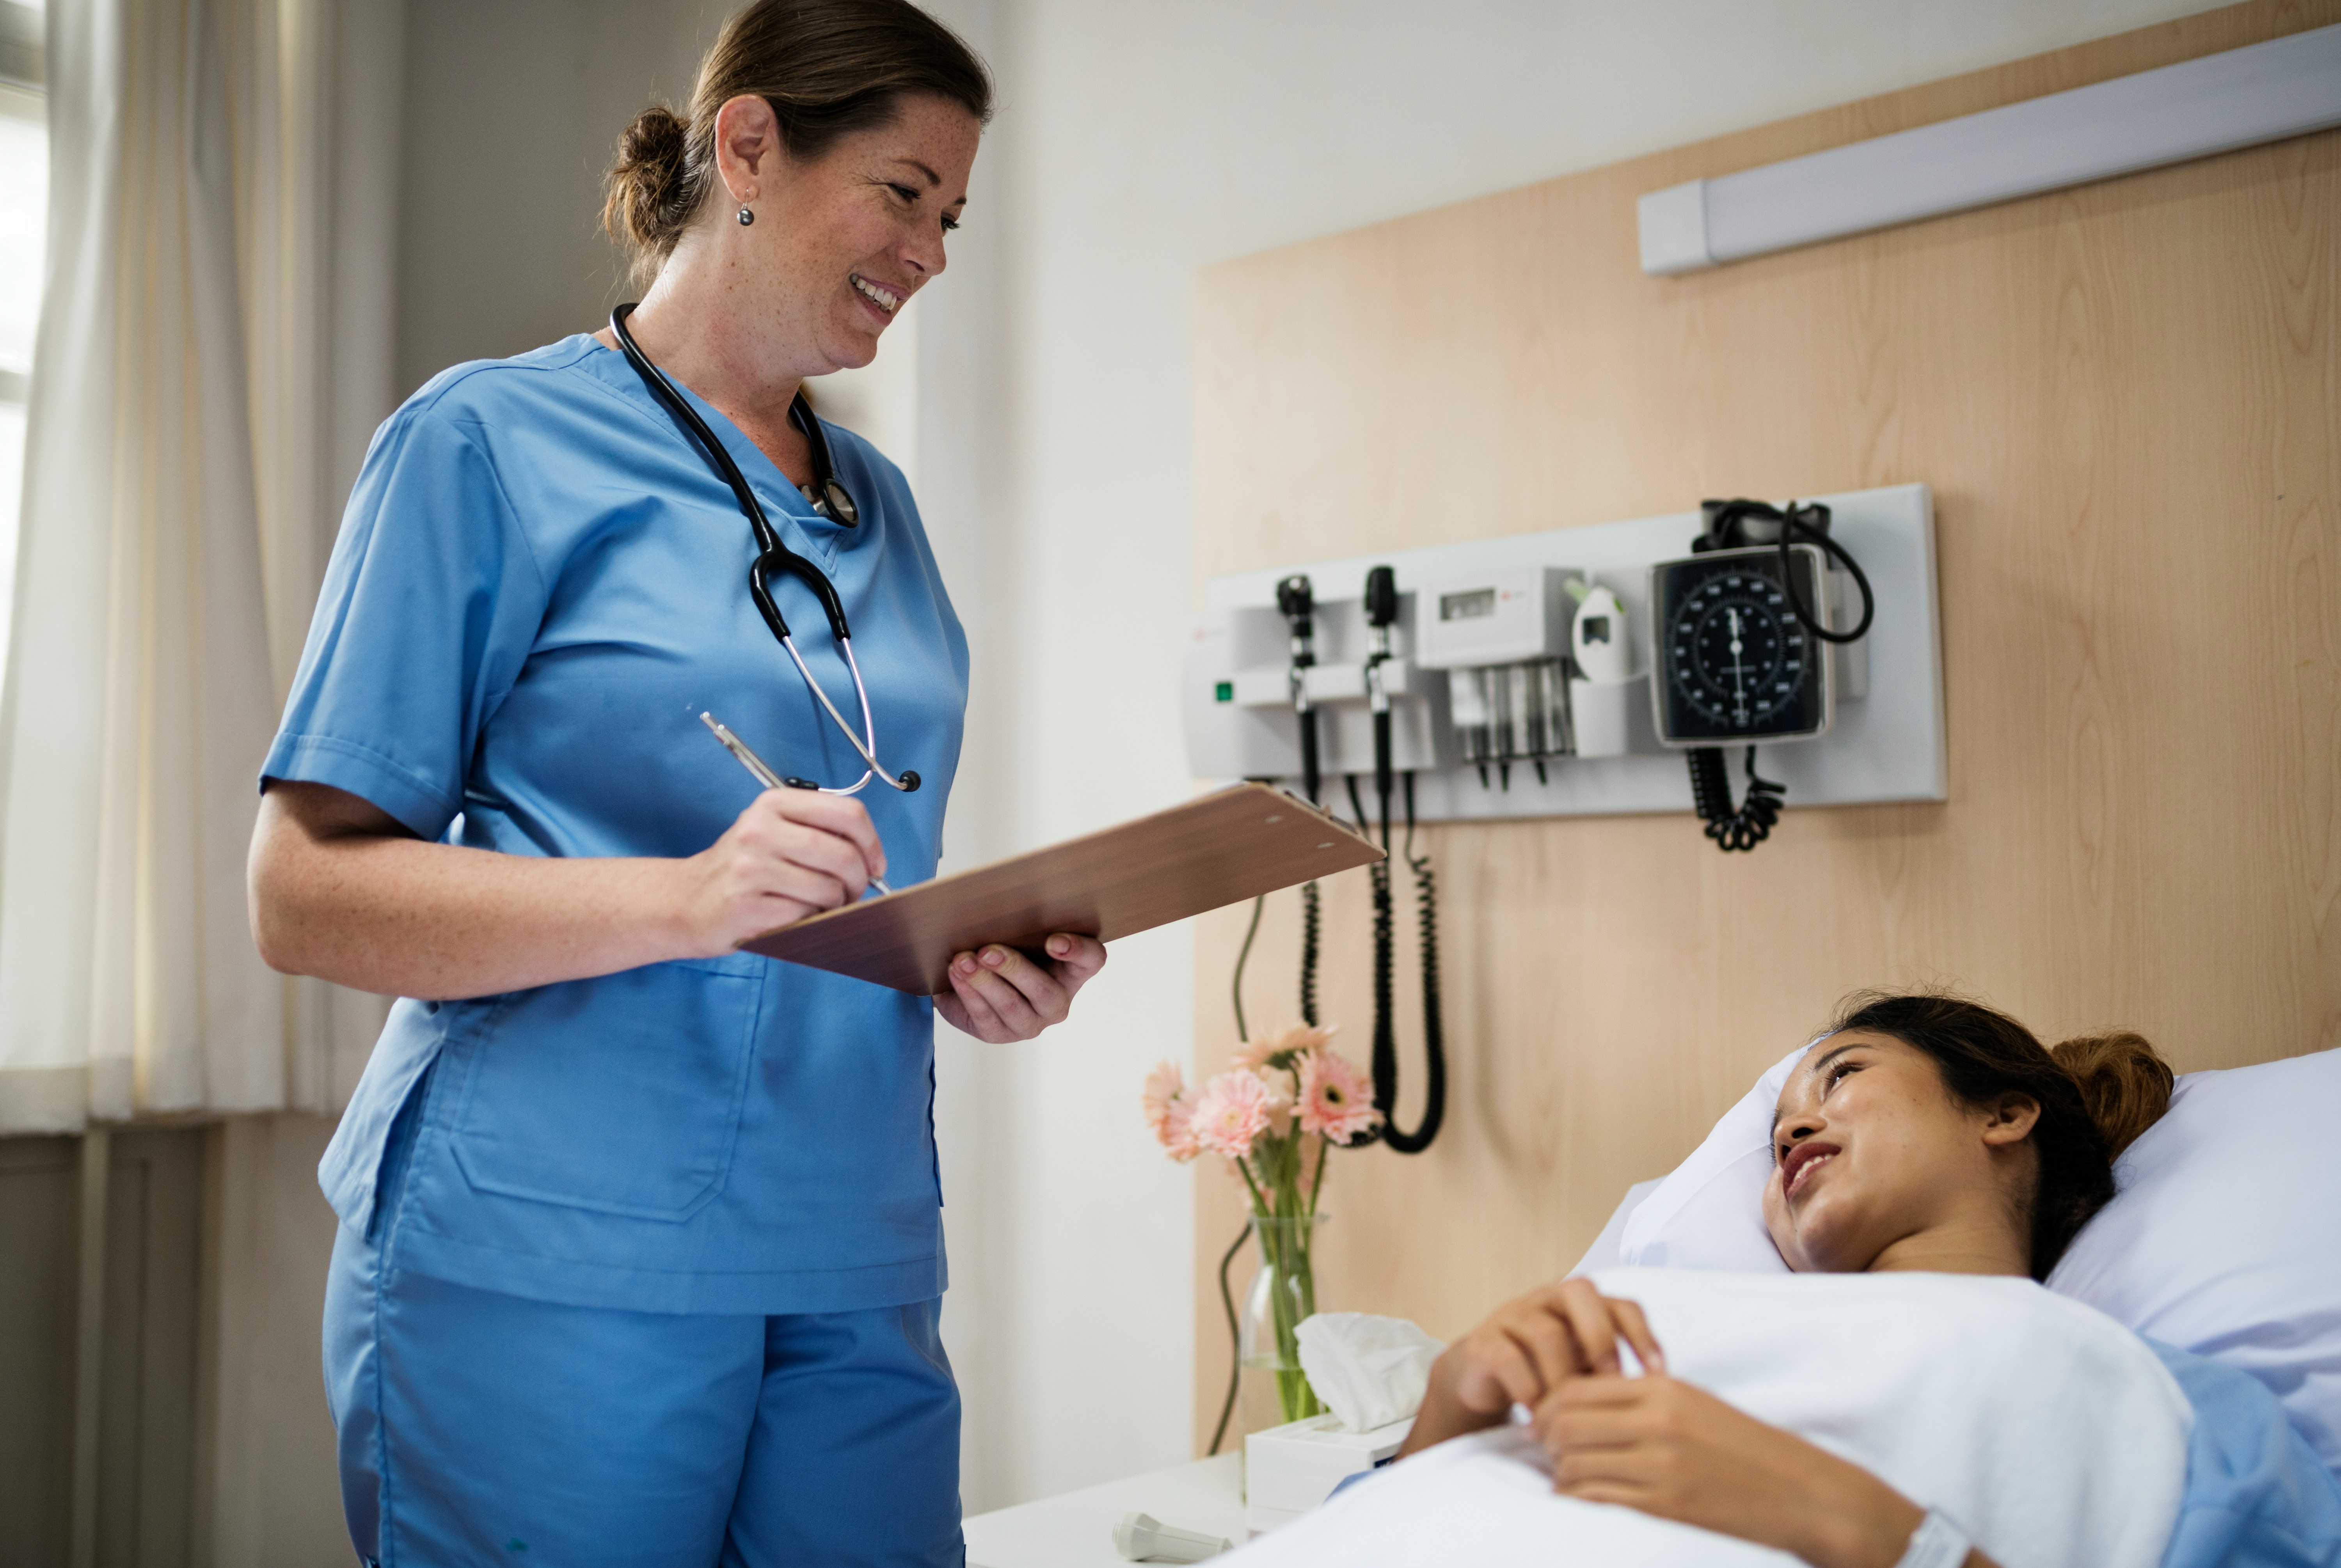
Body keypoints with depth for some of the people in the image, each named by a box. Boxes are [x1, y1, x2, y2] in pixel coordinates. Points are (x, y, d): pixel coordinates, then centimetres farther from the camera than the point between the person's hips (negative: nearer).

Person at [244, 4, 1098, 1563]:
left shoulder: (879, 501, 15)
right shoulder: (490, 438, -3)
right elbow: (303, 891, -8)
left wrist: (984, 970, 0)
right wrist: (684, 898, -22)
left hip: (858, 1272, 6)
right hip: (551, 1264, -5)